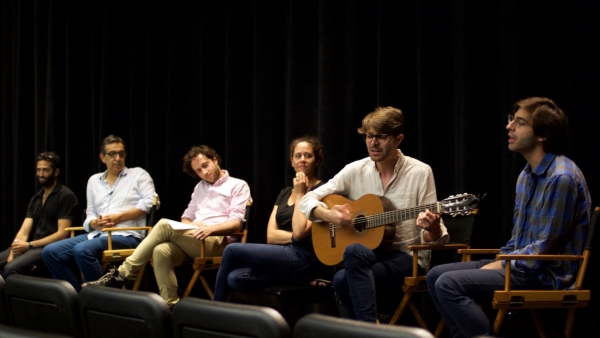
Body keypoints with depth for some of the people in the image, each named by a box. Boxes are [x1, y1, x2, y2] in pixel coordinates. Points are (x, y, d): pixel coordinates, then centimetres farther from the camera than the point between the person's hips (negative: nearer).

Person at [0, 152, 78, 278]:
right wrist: (12, 254, -10)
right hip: (34, 247, 8)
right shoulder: (36, 199, 18)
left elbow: (62, 233, -13)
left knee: (10, 268, -29)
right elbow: (23, 232, 9)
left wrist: (29, 245, -17)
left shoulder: (66, 196, -5)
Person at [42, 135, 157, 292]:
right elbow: (89, 215, 18)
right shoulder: (94, 180, 22)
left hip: (126, 235, -6)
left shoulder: (138, 174, 9)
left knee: (82, 249, -34)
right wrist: (95, 223, -7)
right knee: (51, 252, -14)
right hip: (97, 234, 6)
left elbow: (151, 202, -6)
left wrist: (119, 217, -11)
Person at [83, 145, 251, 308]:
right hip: (193, 241, 6)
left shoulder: (238, 186, 8)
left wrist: (211, 228, -23)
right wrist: (190, 225, -2)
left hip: (218, 242, -6)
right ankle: (170, 305, -36)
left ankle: (122, 274, -28)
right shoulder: (200, 187, 30)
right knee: (161, 251, -31)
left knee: (165, 225, -28)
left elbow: (237, 222, -5)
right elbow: (187, 216, 24)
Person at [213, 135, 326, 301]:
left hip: (302, 261, -7)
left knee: (232, 250, -15)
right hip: (280, 257, 7)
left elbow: (299, 231, -14)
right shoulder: (284, 193, 21)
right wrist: (294, 237, -7)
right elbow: (271, 236, 10)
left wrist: (299, 194, -6)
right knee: (235, 278, -24)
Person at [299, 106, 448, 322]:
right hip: (366, 257, 3)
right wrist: (327, 215, -13)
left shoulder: (420, 173, -5)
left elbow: (433, 239, -4)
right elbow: (308, 200, 9)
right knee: (343, 280, -33)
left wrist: (432, 228, -30)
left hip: (407, 257, -3)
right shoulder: (355, 171, 5)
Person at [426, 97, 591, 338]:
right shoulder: (527, 175, 13)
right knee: (436, 275, 6)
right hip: (521, 263, 10)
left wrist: (501, 266, -12)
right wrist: (498, 262, 4)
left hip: (547, 275, -10)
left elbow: (546, 248, -19)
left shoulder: (561, 177, -18)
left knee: (449, 284, -22)